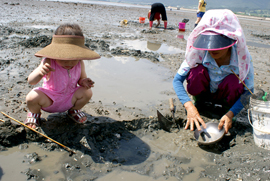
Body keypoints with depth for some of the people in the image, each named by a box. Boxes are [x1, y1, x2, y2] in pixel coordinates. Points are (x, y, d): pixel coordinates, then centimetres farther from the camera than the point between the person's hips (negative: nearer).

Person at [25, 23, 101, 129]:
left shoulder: (79, 64, -15)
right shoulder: (49, 63, -26)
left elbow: (81, 78, 3)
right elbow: (30, 81, -30)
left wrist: (83, 82, -23)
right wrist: (39, 72, -53)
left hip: (70, 99, 3)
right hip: (49, 100, -3)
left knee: (87, 92, -20)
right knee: (32, 97, -30)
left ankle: (73, 110, 14)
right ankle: (34, 113, 11)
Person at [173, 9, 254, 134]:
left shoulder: (242, 57, -27)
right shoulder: (198, 53, -28)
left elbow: (248, 91, -20)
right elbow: (177, 80, -28)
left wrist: (230, 114, -36)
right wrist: (189, 106, -43)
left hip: (224, 95, 1)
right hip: (204, 92, 0)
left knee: (233, 81, -34)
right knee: (197, 71, -32)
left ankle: (226, 109, -1)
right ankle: (199, 103, -1)